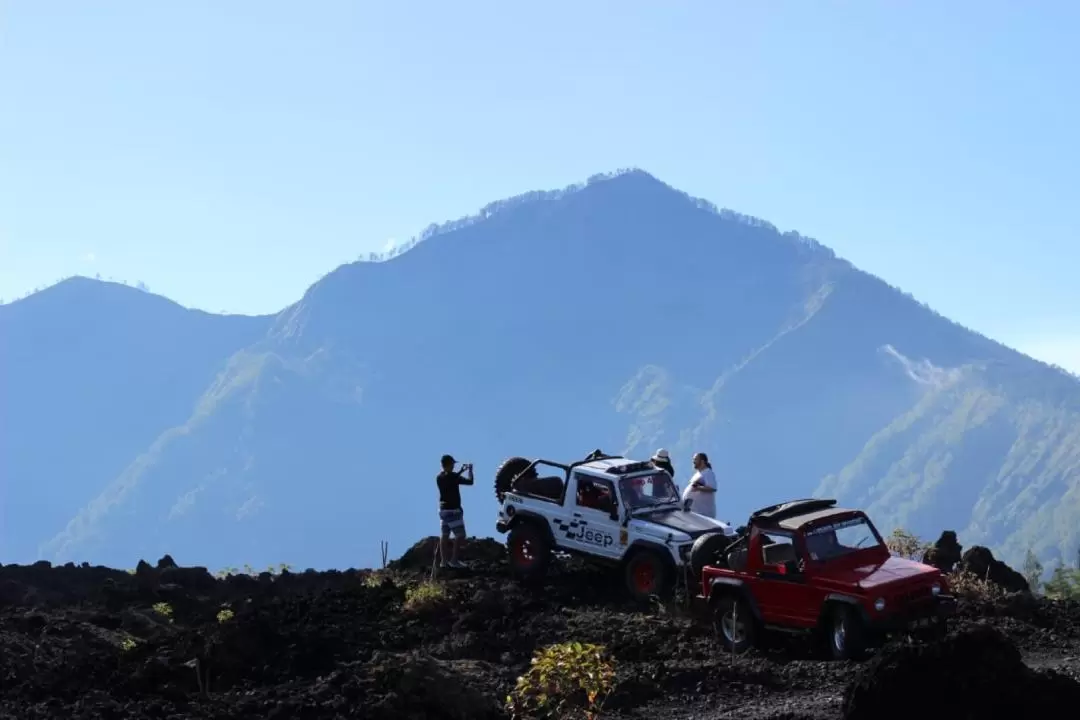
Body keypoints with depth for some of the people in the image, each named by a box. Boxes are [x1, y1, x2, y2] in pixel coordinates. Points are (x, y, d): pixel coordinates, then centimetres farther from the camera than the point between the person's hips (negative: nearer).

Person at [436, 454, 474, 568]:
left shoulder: (440, 477, 4)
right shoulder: (452, 476, -18)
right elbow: (470, 481, -14)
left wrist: (461, 471, 24)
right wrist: (470, 470, 3)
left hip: (443, 509, 8)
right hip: (453, 510, -8)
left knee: (445, 535, 10)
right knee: (460, 535, -2)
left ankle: (443, 561, 10)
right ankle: (454, 560, -3)